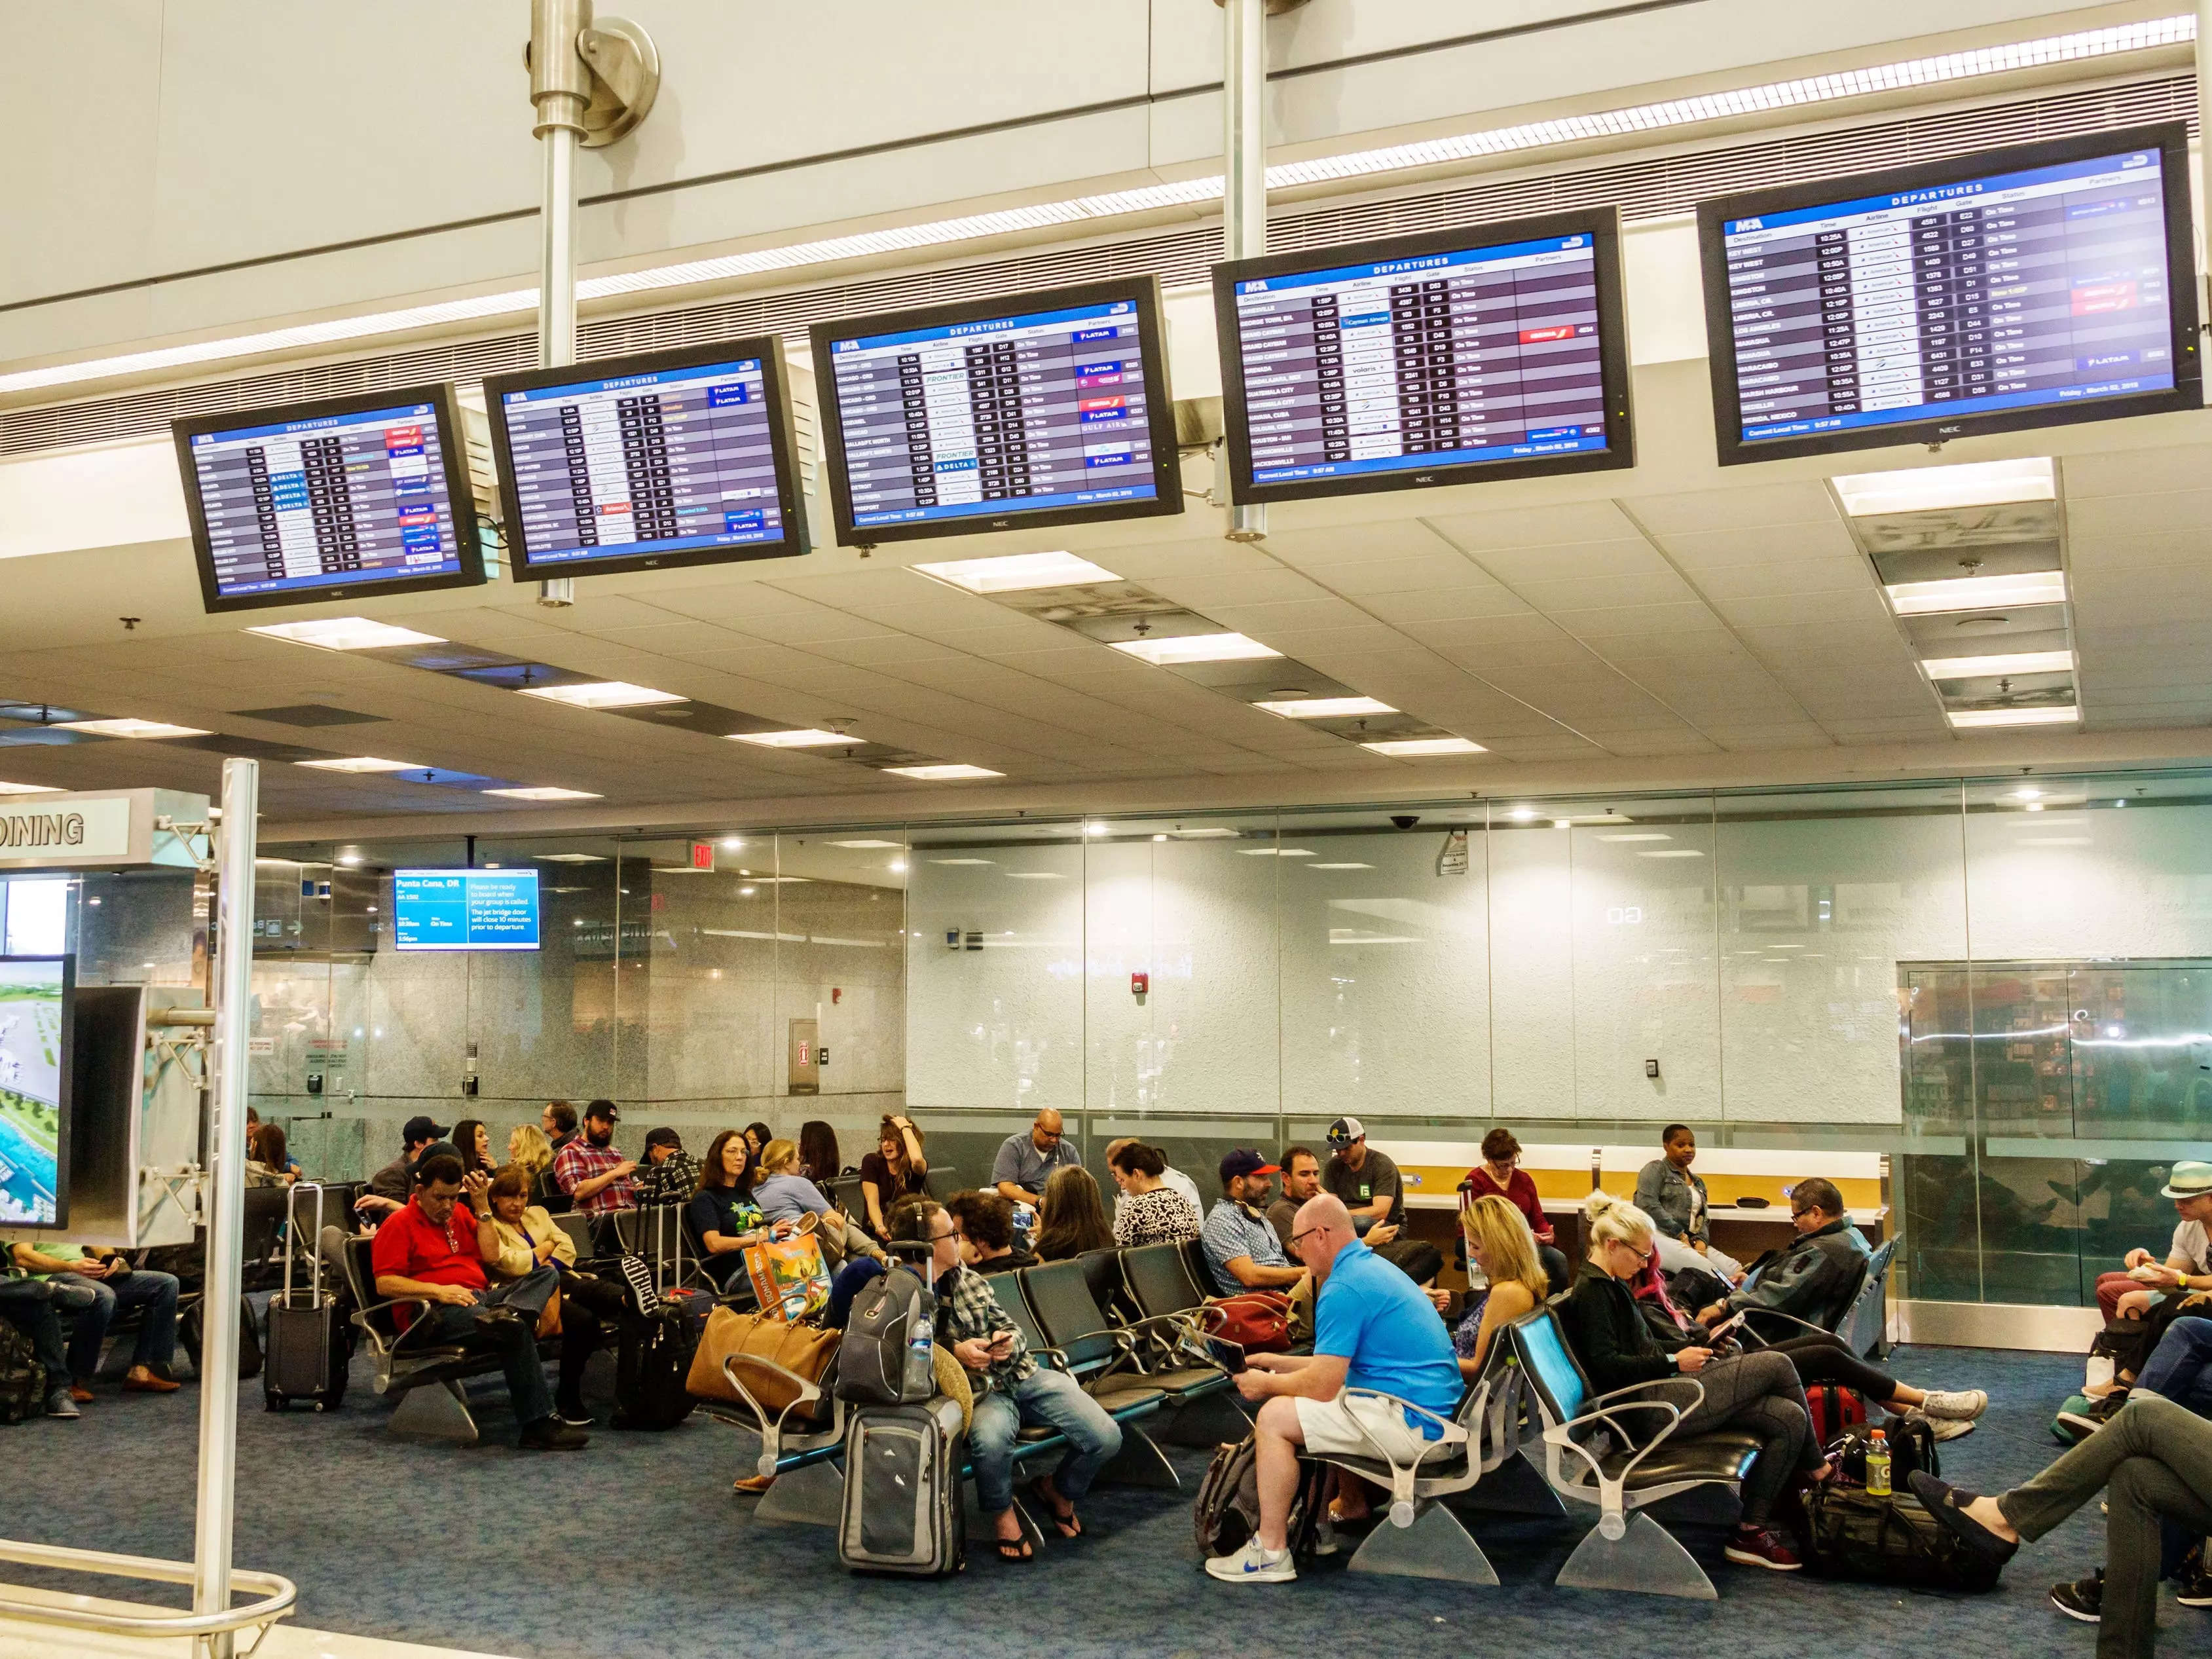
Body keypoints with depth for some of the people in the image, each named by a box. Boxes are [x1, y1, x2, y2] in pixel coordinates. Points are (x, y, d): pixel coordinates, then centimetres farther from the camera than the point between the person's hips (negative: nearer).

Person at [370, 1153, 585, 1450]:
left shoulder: (459, 1214, 22)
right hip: (437, 1313, -7)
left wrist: (482, 1204, 10)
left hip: (481, 1297, 7)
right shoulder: (398, 1225, 2)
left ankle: (508, 1313, -46)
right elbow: (385, 1284, -8)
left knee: (547, 1275, -13)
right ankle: (538, 1426, -33)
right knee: (516, 1329, -32)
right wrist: (437, 1290, -19)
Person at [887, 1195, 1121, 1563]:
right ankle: (1002, 1516, -8)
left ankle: (1058, 1490, 24)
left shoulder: (967, 1278, 13)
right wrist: (954, 1353, -22)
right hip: (976, 1390, -6)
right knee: (990, 1437, -42)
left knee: (1105, 1437, -10)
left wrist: (1008, 1339, -5)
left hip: (1020, 1373, 6)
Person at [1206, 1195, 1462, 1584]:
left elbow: (1323, 1385, -17)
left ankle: (1271, 1552, -6)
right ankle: (1352, 1508, 37)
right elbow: (1337, 1363, 24)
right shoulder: (1373, 1266, 14)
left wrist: (1266, 1384, -1)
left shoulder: (1344, 1287, -17)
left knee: (1275, 1417, -11)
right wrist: (1279, 1363, 24)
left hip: (1410, 1425, -11)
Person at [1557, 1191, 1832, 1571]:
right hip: (1650, 1407, -11)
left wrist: (1689, 1347, 10)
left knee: (1789, 1418, -1)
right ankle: (1817, 1468, 14)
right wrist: (1674, 1361, -16)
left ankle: (1751, 1530, 1)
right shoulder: (1593, 1290, -12)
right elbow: (1606, 1365, -21)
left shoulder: (1606, 1284, 19)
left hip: (1658, 1394, 11)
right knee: (1776, 1364, -7)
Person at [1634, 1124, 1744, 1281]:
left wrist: (1701, 1242, -3)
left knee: (1734, 1268, -25)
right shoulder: (1656, 1170, 8)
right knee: (1706, 1269, -37)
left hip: (1689, 1242, 7)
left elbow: (1703, 1220, 22)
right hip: (1658, 1235, -7)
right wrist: (1681, 1236, -10)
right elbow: (1648, 1205, -7)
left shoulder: (1698, 1183, 29)